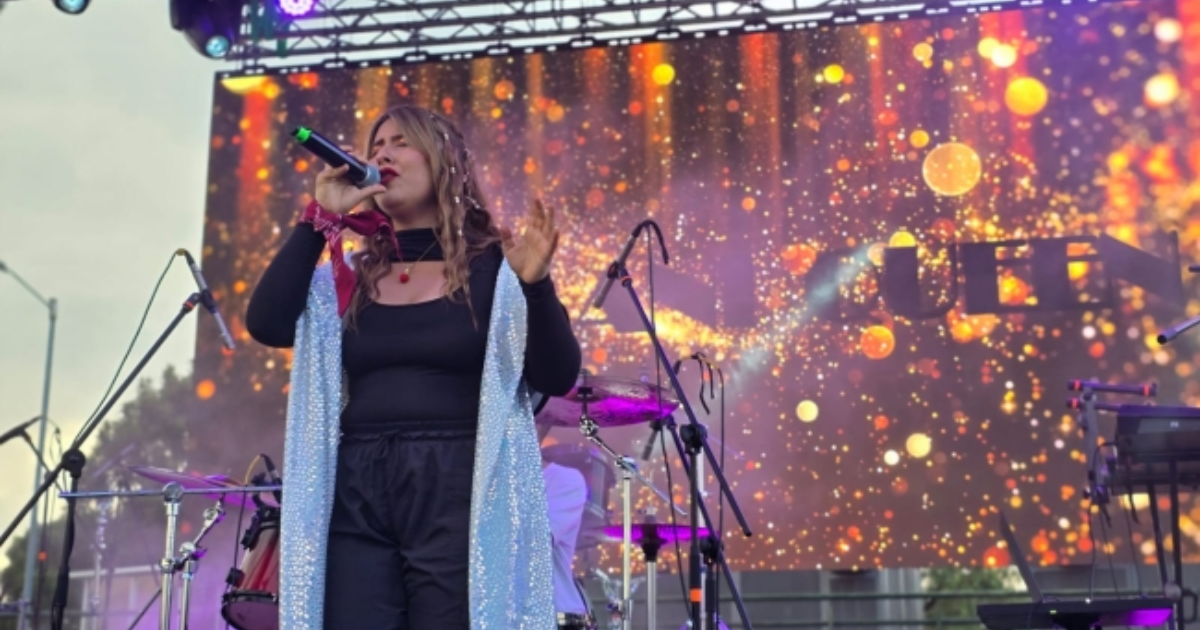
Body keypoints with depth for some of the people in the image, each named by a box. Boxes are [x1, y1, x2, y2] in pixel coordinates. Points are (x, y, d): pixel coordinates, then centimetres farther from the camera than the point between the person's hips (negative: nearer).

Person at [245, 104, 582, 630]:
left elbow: (557, 378, -4)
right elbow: (266, 325, 0)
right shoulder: (349, 278, 14)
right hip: (358, 496, 4)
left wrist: (536, 285, -22)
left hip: (457, 494, -3)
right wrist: (319, 219, 0)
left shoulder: (495, 268, 3)